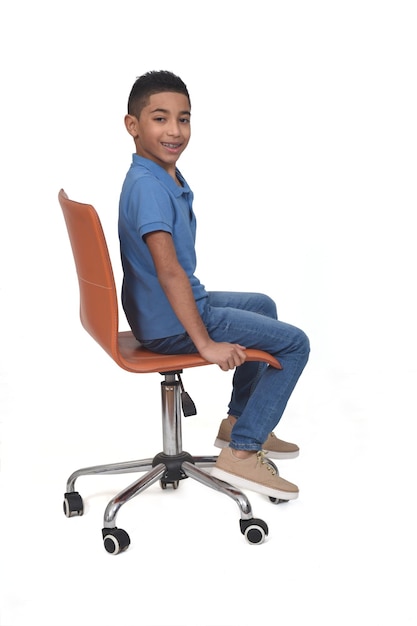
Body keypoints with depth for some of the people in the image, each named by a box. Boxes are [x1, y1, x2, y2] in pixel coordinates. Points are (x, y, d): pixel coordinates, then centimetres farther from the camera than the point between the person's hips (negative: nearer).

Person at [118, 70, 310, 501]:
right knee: (295, 344, -6)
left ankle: (239, 421, 34)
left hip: (176, 305, 10)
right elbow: (169, 271, -31)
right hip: (171, 327, -10)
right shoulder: (147, 187, -25)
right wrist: (206, 343, -29)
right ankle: (241, 453, -3)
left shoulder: (167, 178, 6)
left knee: (263, 306, 30)